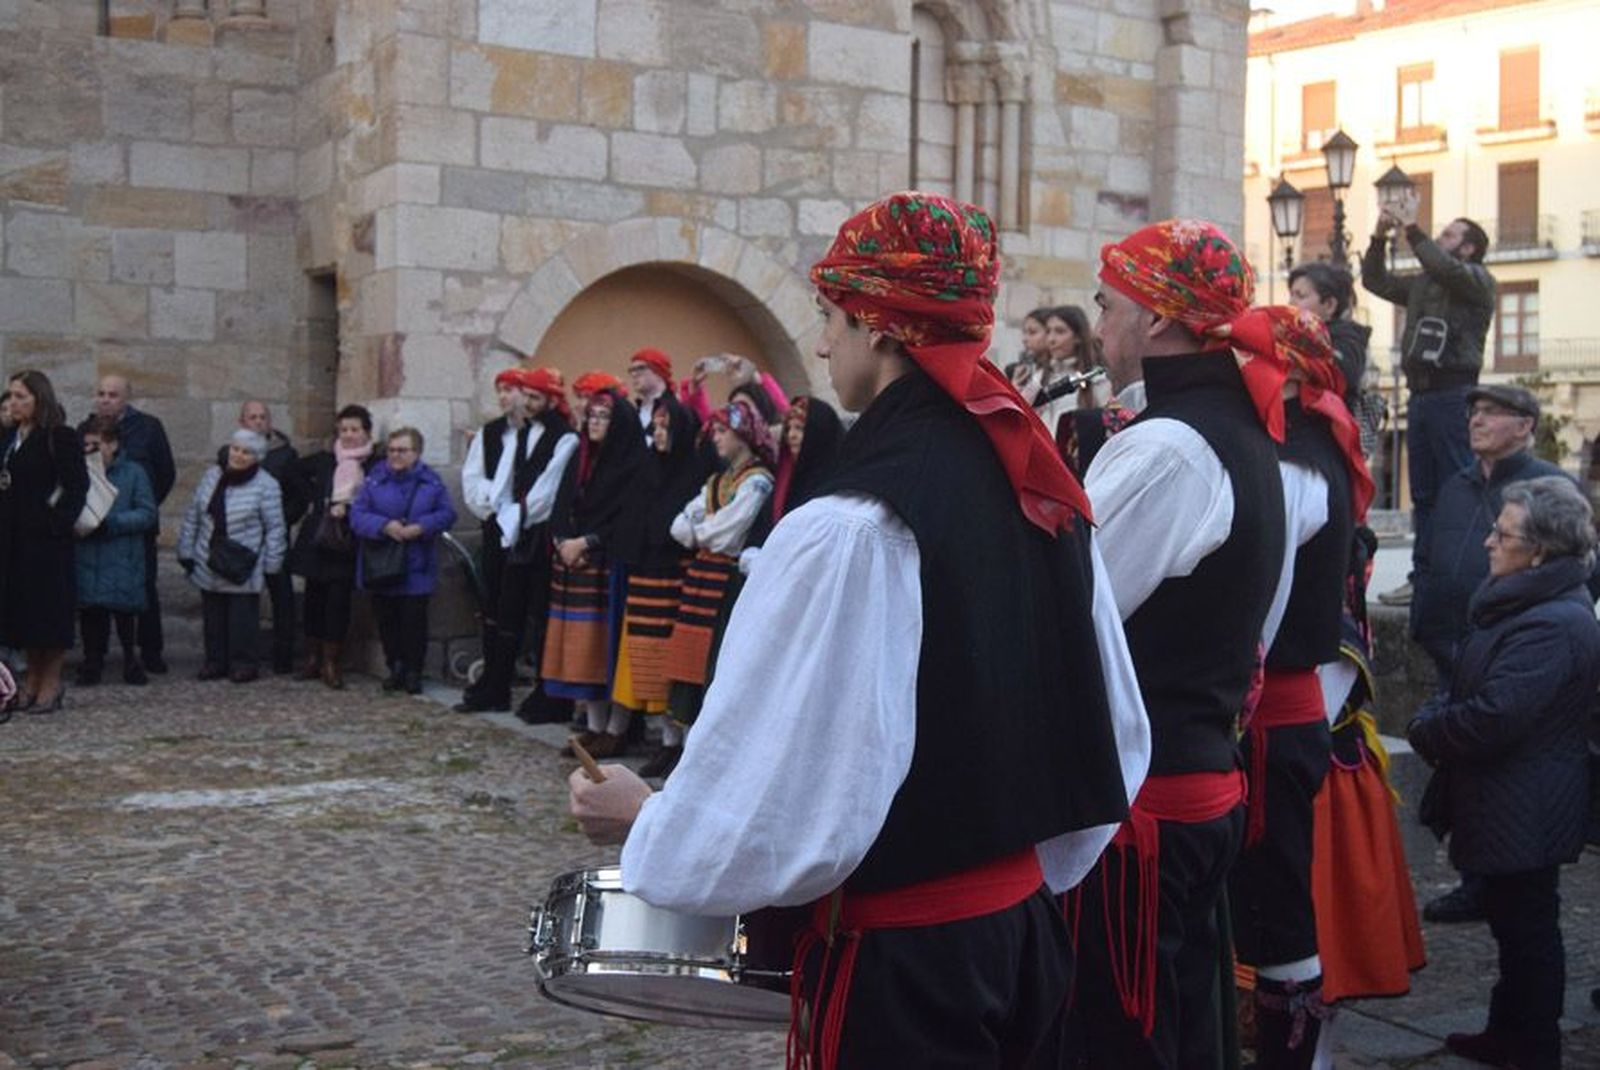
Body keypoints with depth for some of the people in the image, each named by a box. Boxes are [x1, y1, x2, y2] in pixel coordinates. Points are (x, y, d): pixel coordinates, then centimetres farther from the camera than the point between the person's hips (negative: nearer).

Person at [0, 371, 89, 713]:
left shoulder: (60, 437, -10)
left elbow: (77, 486, -13)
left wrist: (57, 523, -17)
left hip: (46, 537, -8)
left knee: (48, 609, -2)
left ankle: (51, 684, 7)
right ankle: (33, 681, 20)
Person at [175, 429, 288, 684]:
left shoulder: (266, 486, -8)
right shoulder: (212, 476, 6)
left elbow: (275, 528, -6)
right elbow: (192, 517, 12)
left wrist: (271, 564, -8)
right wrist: (186, 552, 10)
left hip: (244, 569, -5)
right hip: (209, 566, 5)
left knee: (242, 618, 0)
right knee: (213, 616, 12)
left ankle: (243, 663, 11)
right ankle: (215, 661, 22)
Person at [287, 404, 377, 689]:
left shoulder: (375, 466, -5)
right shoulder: (324, 460, 8)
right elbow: (298, 472, 25)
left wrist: (347, 509, -18)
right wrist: (312, 498, 13)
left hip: (347, 544, -4)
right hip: (317, 539, 4)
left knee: (339, 599, -4)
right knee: (314, 597, 8)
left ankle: (330, 663, 5)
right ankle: (312, 658, 20)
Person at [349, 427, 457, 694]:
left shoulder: (430, 481, 1)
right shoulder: (374, 480, 2)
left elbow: (447, 514, -3)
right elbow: (357, 515, -5)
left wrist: (420, 527, -18)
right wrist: (385, 526, -21)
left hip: (416, 569, -1)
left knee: (414, 620, 1)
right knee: (386, 620, 7)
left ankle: (413, 672, 13)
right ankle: (395, 669, 21)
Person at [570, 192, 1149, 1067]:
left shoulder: (853, 527, -22)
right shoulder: (1046, 489, 3)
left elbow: (783, 795, -21)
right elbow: (1116, 735, 9)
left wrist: (643, 825, -4)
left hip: (900, 959, -8)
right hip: (1022, 922, 8)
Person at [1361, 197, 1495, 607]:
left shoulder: (1477, 279, 0)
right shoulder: (1422, 284, 21)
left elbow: (1445, 268, -19)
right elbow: (1375, 281, 22)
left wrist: (1411, 227, -14)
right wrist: (1380, 236, 10)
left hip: (1454, 394, -7)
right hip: (1420, 395, 7)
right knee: (1423, 493, 8)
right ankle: (1423, 577, 12)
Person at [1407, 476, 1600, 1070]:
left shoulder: (1552, 625, -25)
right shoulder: (1531, 604, 9)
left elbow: (1494, 715, -30)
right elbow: (1474, 684, 17)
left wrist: (1425, 730, -14)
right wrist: (1438, 716, -1)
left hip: (1523, 814, -10)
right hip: (1515, 806, 10)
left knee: (1527, 928, 3)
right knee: (1515, 922, 20)